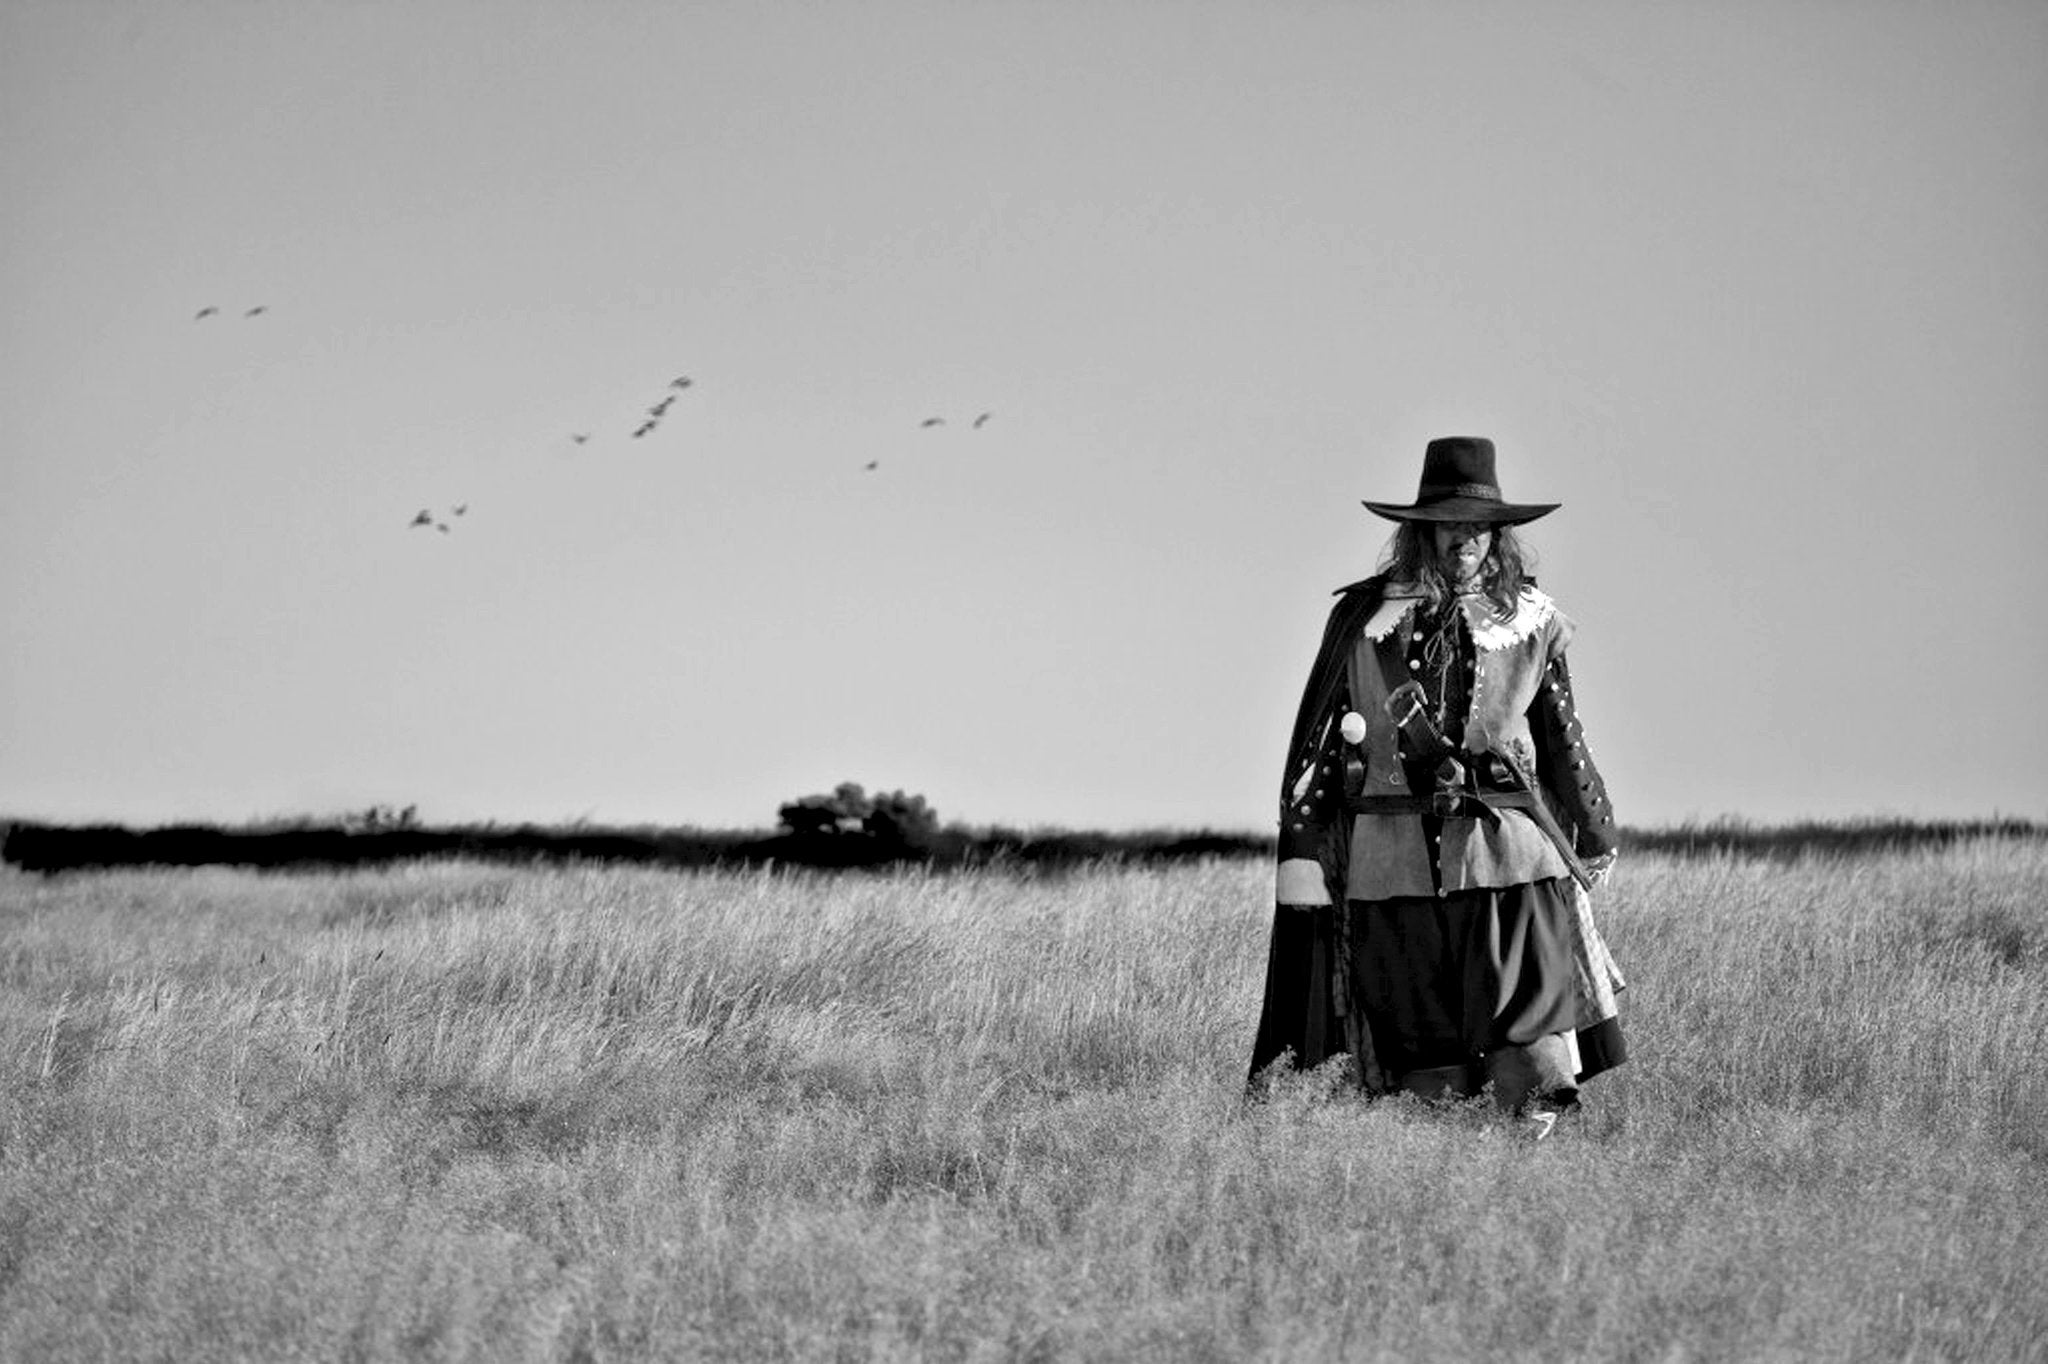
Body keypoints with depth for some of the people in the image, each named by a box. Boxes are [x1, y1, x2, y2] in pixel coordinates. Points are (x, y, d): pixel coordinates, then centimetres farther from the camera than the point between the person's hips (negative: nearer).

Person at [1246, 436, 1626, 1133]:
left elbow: (1563, 737, 20)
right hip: (1393, 858, 0)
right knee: (1426, 1052, 1)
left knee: (1533, 1041, -13)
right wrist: (1302, 848, 3)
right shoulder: (1363, 617, 8)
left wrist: (1594, 835, 25)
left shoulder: (1529, 622, 10)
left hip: (1507, 848, 0)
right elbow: (1318, 738, 9)